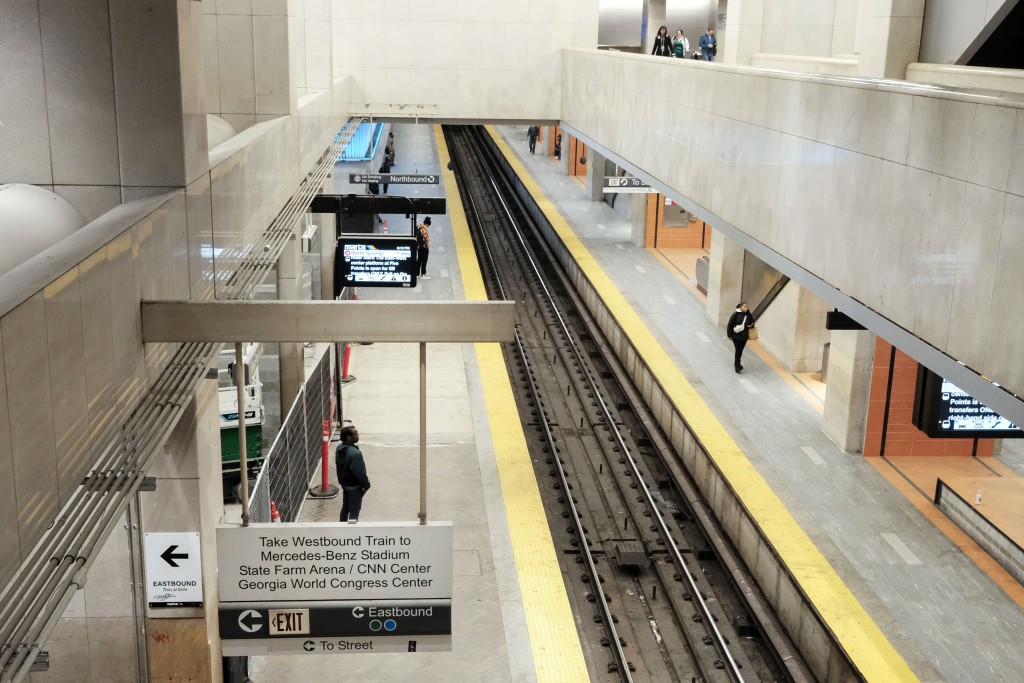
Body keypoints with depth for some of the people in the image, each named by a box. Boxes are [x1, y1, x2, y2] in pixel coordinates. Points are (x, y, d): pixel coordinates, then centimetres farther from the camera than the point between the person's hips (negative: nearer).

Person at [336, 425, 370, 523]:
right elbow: (359, 472, -26)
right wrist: (366, 485, -11)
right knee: (354, 511, 6)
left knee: (345, 507, 23)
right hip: (354, 486, -8)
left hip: (344, 483, 8)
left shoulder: (339, 449, -4)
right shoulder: (355, 453, -32)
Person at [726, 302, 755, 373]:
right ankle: (737, 366, 3)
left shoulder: (749, 315, -1)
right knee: (738, 350, -6)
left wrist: (751, 325, -8)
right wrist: (730, 335, -10)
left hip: (744, 336, 5)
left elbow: (752, 322, 16)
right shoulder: (736, 315, -14)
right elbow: (730, 325, -10)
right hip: (736, 336, -4)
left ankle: (737, 363, 36)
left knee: (740, 351, 15)